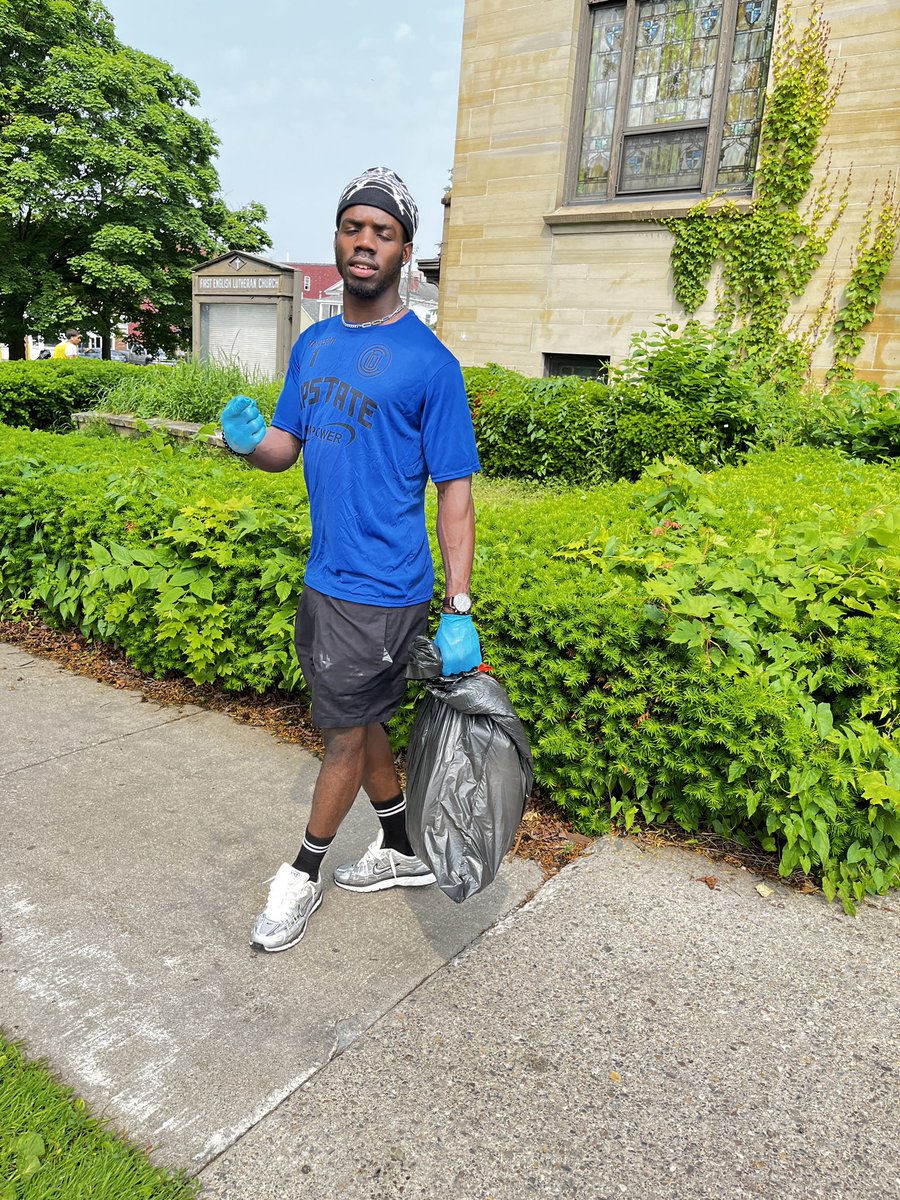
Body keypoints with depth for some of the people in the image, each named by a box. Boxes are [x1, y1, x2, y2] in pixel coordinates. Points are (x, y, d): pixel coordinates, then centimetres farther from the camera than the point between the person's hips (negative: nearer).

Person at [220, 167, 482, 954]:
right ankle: (404, 851, 39)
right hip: (324, 577, 7)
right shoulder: (314, 345, 10)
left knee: (346, 733, 8)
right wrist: (250, 441, -12)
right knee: (359, 723, 19)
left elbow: (455, 490, -13)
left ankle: (303, 874, 30)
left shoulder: (429, 362, -12)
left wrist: (459, 613, -17)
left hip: (382, 589, -7)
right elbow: (287, 447, 13)